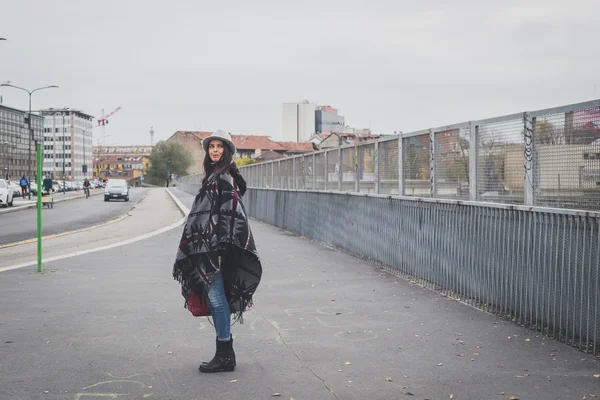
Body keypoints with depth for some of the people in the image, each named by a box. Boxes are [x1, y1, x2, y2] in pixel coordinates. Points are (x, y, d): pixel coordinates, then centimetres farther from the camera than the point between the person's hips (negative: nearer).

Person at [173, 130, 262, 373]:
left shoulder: (225, 177, -12)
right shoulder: (214, 175, 17)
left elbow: (228, 214, -18)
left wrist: (219, 249, -22)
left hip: (216, 247, -10)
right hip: (207, 247, 10)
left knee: (216, 296, -6)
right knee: (213, 296, 11)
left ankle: (225, 355, 1)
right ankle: (225, 353, 18)